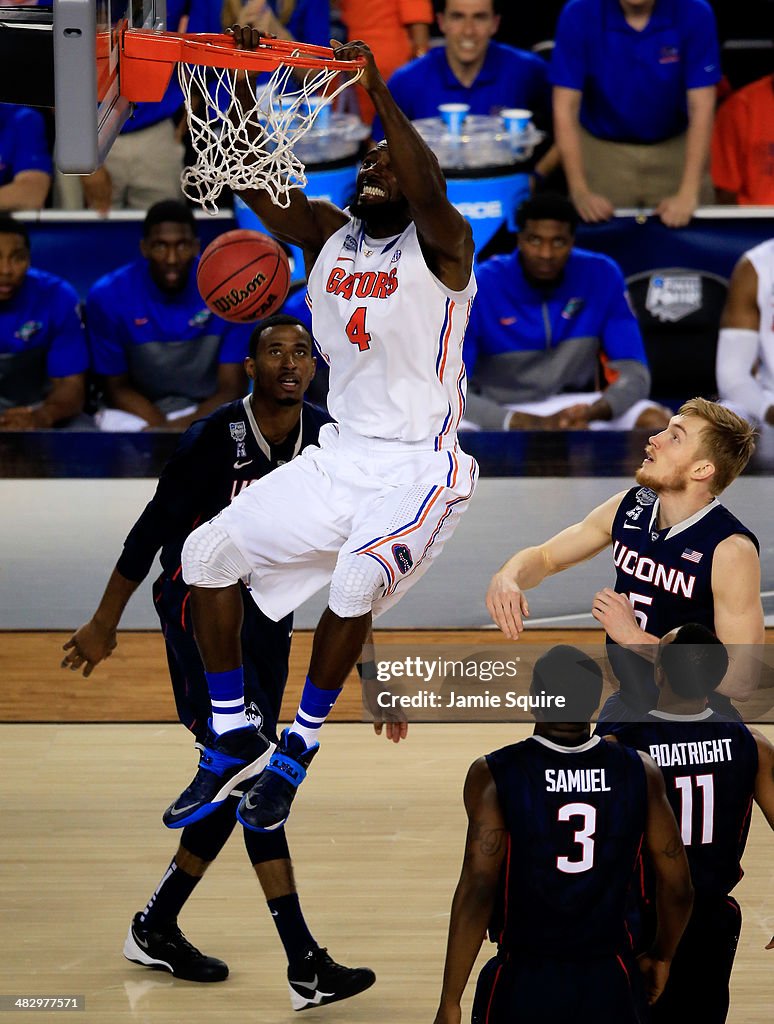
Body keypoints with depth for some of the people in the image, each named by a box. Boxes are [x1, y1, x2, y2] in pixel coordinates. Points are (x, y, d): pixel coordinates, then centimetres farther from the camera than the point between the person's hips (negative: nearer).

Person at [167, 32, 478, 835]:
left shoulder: (440, 248, -8)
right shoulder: (327, 236, 9)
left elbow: (429, 195, -31)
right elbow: (256, 187, -4)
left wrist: (379, 94, -37)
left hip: (417, 465, -7)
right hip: (337, 457, 7)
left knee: (354, 582, -30)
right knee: (207, 552, -2)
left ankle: (298, 752, -12)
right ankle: (232, 740, 7)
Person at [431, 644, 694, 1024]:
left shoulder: (493, 775, -11)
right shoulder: (640, 773, -3)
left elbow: (477, 891, -16)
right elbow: (678, 887, 2)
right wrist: (660, 957, 20)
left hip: (522, 982, -2)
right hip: (610, 986, 2)